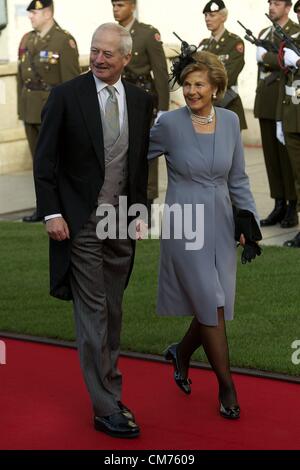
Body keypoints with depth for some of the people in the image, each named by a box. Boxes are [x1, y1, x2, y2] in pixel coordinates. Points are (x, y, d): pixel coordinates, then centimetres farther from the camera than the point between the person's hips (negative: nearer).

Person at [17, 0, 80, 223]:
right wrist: (22, 109, 12)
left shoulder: (64, 40, -11)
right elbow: (22, 76, 15)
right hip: (31, 110, 7)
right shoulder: (27, 40, 11)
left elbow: (71, 79, -13)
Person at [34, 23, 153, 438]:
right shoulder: (65, 96, -6)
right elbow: (45, 160, -5)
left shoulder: (140, 101, 6)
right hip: (81, 221, -4)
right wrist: (52, 213, -11)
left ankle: (109, 392, 22)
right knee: (93, 314, -4)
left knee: (112, 313, 11)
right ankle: (107, 408, 0)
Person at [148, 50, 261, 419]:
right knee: (212, 306, -4)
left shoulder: (230, 121, 2)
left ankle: (181, 353, 37)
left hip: (221, 224, 4)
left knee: (215, 307, 8)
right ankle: (227, 387, 10)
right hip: (185, 224, -4)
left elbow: (237, 179, 8)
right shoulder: (170, 123, -9)